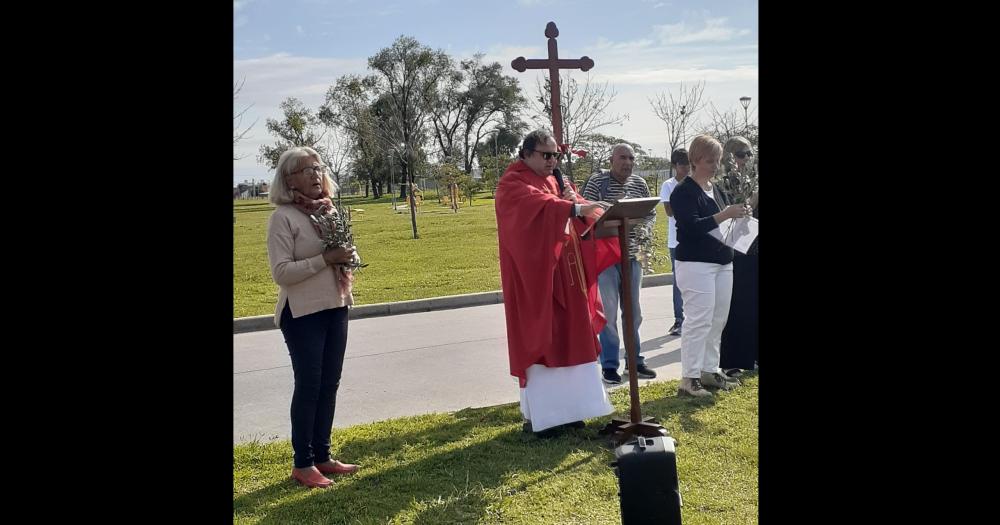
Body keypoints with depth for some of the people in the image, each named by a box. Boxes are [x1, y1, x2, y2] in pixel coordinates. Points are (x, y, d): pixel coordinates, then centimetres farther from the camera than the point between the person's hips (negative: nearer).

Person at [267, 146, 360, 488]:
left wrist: (349, 257, -3)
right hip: (303, 313, -7)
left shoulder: (329, 211, 9)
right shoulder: (283, 217, -11)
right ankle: (302, 464, 12)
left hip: (335, 307, 7)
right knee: (308, 386, -1)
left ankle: (322, 455, 24)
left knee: (329, 384, 11)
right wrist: (326, 259, -23)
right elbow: (281, 272, -18)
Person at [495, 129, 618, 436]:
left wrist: (602, 215, -11)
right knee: (539, 341, -4)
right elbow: (538, 204, -30)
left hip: (564, 275, 8)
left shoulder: (556, 181, 17)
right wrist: (575, 208, -43)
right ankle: (537, 414, 3)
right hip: (535, 276, -8)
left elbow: (579, 216, 10)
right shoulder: (512, 184, -9)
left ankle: (563, 407, 19)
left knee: (568, 339, 10)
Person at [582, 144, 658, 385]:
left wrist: (645, 227, -5)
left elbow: (651, 213, 16)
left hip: (632, 255, 5)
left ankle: (635, 361, 25)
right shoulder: (597, 182, -7)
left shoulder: (639, 183, 8)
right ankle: (609, 365, 10)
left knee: (633, 312, 13)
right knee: (608, 313, -1)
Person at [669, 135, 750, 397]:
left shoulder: (714, 189, 16)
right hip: (696, 264, -8)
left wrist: (738, 215, 4)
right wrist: (724, 214, -26)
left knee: (718, 320, 9)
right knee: (698, 321, -10)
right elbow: (692, 226, -19)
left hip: (722, 262, 8)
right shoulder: (683, 191, -8)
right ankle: (689, 379, -5)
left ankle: (709, 371, 19)